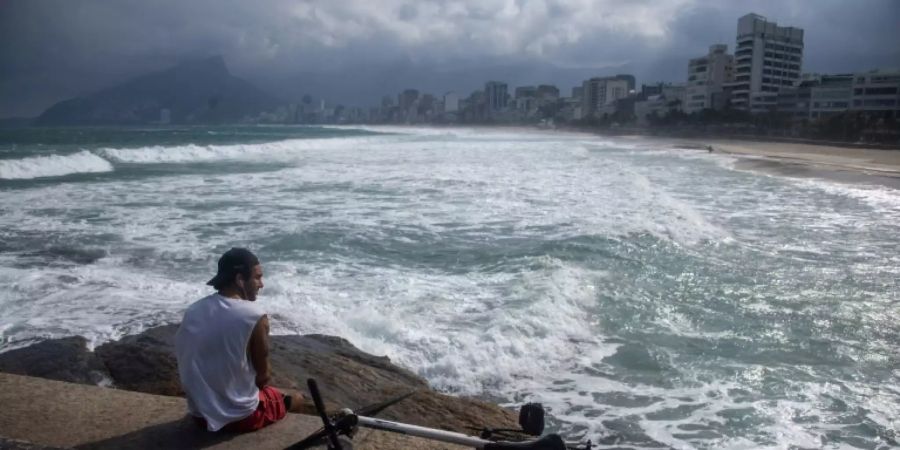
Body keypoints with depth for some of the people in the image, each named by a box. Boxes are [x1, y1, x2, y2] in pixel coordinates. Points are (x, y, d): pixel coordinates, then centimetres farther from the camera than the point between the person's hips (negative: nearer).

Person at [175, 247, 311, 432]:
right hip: (240, 416, -6)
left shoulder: (193, 311, -4)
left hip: (199, 413, 6)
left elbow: (185, 364, 8)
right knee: (296, 399, 23)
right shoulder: (255, 316, -20)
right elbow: (263, 376, -10)